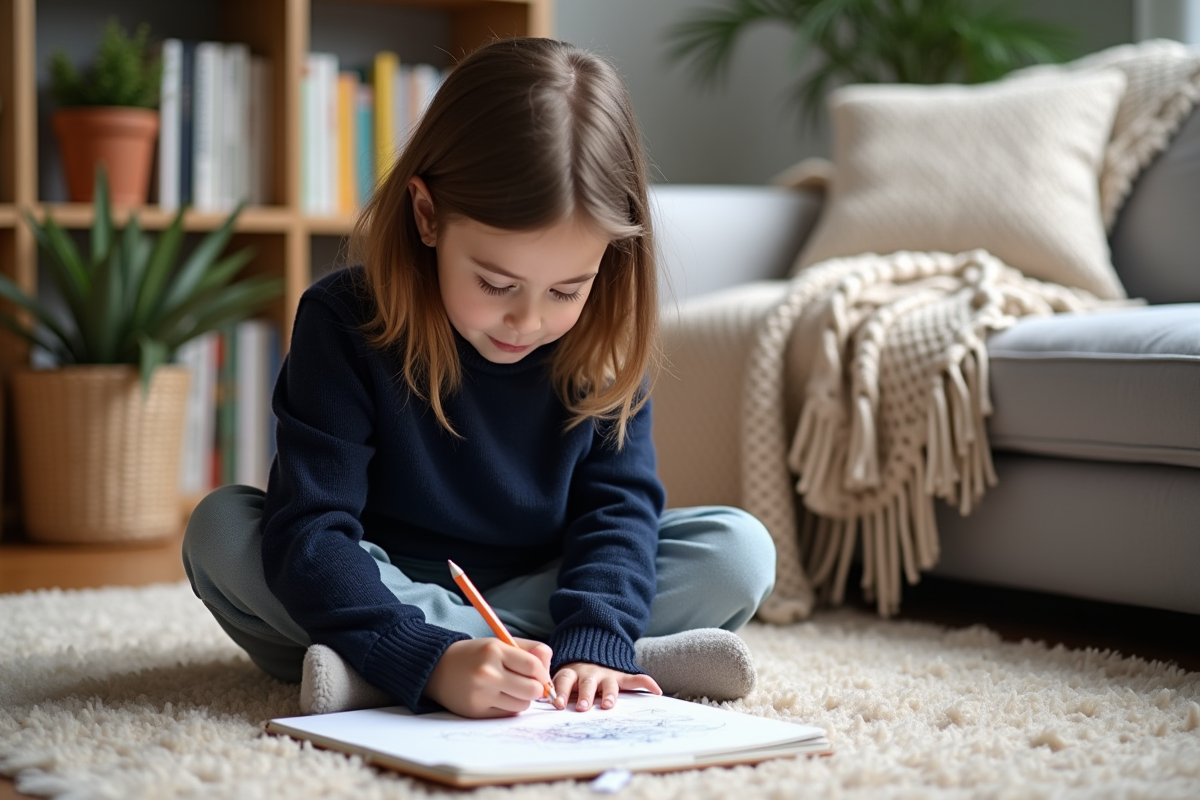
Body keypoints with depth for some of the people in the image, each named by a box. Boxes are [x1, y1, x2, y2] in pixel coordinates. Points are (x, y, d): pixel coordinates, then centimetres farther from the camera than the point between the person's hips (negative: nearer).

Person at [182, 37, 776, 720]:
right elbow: (309, 534, -29)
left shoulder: (607, 342, -11)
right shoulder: (346, 324, -21)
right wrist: (429, 661, -44)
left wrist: (594, 643, -34)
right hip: (384, 595, -1)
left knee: (739, 549, -16)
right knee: (220, 530, -29)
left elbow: (618, 504, -14)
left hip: (542, 586, 1)